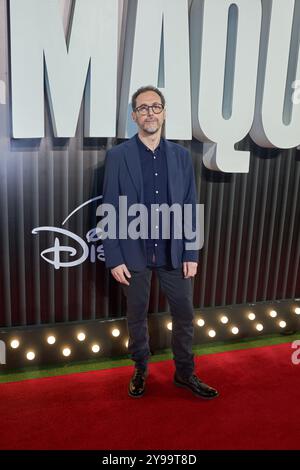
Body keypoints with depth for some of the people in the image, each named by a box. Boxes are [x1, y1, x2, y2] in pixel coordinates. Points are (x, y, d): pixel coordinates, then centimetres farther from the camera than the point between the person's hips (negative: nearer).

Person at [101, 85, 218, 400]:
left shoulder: (181, 155, 2)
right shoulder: (117, 156, -5)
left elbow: (190, 208, 3)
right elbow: (110, 211, -6)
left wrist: (191, 254, -1)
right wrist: (114, 259, -9)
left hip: (174, 253, 2)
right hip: (133, 254, -2)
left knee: (184, 314, 11)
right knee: (136, 316, 14)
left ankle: (185, 373, 32)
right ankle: (140, 370, 36)